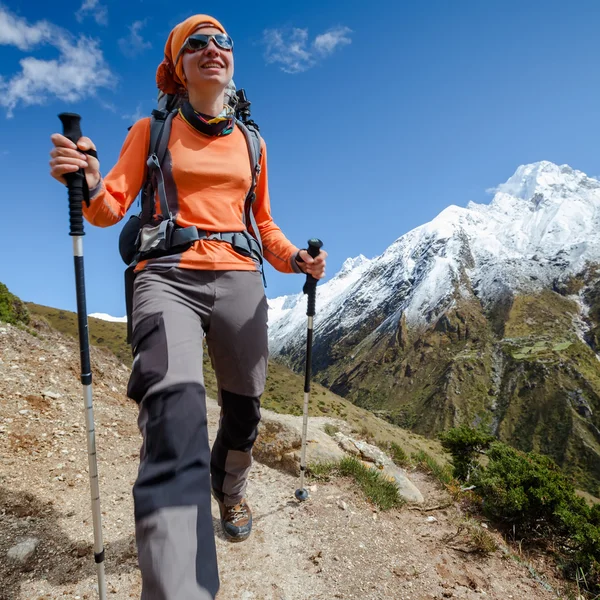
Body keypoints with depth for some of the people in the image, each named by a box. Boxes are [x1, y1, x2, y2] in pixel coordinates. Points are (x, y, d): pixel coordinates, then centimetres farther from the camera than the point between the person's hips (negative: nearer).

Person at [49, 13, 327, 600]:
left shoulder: (251, 142, 17)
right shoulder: (153, 129, 9)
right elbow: (112, 206, 2)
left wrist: (294, 258, 0)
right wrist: (89, 185, -21)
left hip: (240, 279, 4)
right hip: (168, 278, -3)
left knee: (243, 408, 13)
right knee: (176, 408, -29)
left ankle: (229, 493, 45)